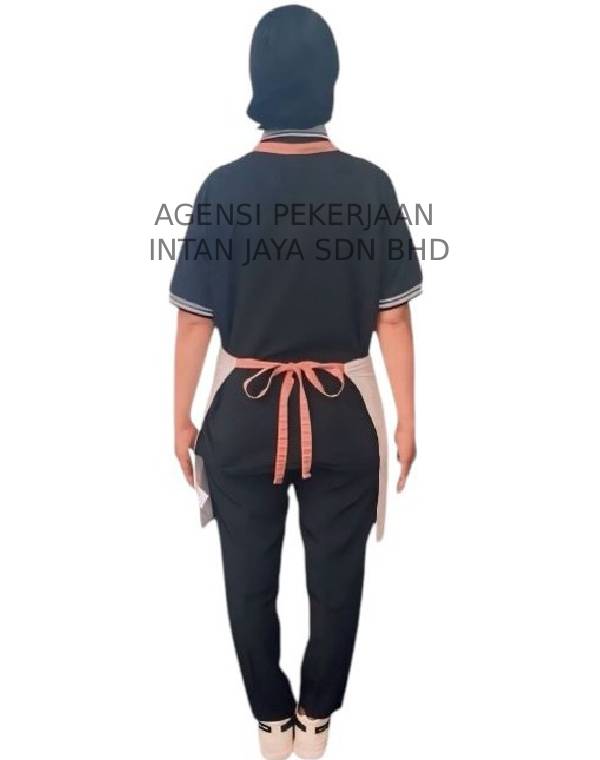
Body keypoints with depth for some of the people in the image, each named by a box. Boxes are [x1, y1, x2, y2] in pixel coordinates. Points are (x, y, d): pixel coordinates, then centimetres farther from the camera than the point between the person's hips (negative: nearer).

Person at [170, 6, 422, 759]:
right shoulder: (369, 185, -7)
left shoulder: (222, 187, -7)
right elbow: (393, 314, -5)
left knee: (250, 579, 19)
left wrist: (182, 418, 7)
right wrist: (406, 416, 5)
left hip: (244, 411, 0)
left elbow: (196, 317, -5)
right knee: (335, 577, 19)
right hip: (342, 413, 1)